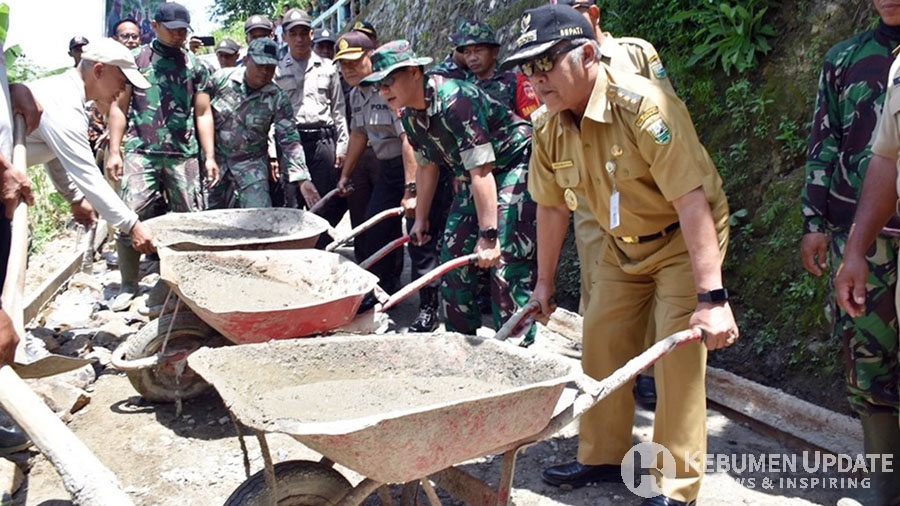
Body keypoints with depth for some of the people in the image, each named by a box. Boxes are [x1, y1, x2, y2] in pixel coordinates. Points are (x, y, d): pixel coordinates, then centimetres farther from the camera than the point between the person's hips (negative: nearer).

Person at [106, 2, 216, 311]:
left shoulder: (195, 66, 13)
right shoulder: (136, 59, 9)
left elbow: (203, 114, 13)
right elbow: (119, 107, 8)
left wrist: (209, 156, 4)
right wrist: (114, 151, 0)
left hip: (184, 154, 2)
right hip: (141, 151, -2)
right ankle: (128, 285, 3)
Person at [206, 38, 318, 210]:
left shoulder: (278, 99, -11)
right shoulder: (221, 79, -9)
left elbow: (289, 140, -11)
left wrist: (302, 179, -18)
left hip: (252, 163, -1)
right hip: (214, 158, 1)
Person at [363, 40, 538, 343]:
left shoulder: (455, 101, -29)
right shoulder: (411, 115, 0)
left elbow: (482, 171, -31)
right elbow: (426, 166, 14)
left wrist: (488, 235, -31)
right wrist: (420, 219, 19)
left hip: (514, 166, -9)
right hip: (472, 176, 9)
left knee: (507, 262, -17)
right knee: (454, 255, 5)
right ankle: (460, 341, 18)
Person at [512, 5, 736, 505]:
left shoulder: (644, 107, -30)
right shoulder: (550, 129, -8)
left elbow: (692, 201, -34)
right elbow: (552, 206, 6)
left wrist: (712, 298, -37)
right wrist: (544, 282, 11)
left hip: (684, 239, -7)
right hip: (625, 246, 7)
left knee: (678, 354, -12)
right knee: (600, 338, 6)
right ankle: (603, 456, 23)